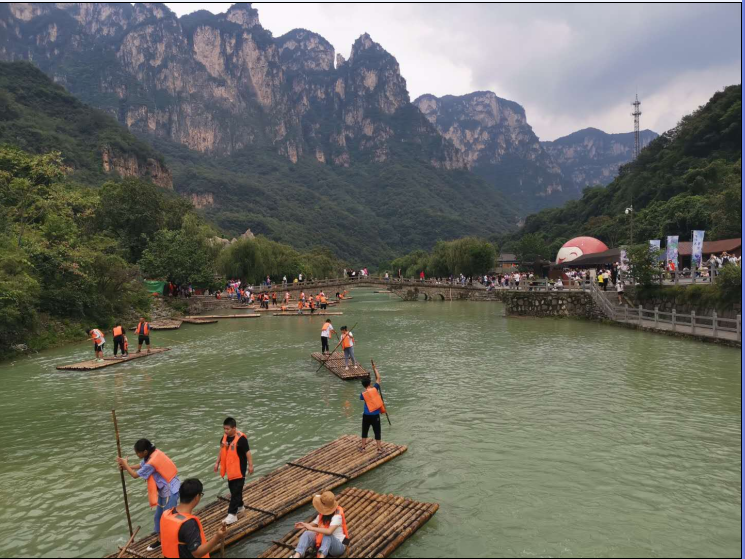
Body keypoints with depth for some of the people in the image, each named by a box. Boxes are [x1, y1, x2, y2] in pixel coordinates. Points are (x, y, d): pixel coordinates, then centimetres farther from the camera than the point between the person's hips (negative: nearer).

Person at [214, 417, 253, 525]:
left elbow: (247, 452, -16)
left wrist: (250, 465, -12)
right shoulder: (224, 437, 0)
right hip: (229, 468, 8)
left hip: (239, 469, -8)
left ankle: (232, 514, 1)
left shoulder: (241, 438, -23)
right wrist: (217, 463, 17)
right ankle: (240, 506, 37)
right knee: (233, 489, 19)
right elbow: (222, 450, 14)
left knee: (236, 491, -3)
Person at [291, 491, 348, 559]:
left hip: (339, 546, -6)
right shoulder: (322, 514, -3)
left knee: (327, 535, -38)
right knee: (307, 534, -18)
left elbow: (329, 531, -39)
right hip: (323, 543, 6)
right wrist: (304, 526, -18)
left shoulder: (337, 516, -25)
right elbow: (314, 525, 4)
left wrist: (311, 528, -35)